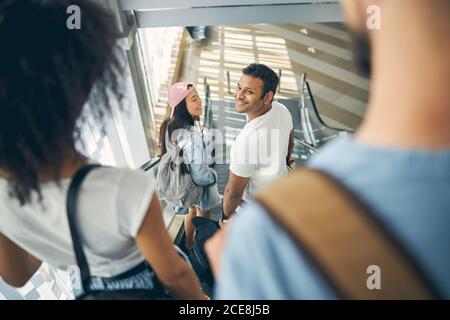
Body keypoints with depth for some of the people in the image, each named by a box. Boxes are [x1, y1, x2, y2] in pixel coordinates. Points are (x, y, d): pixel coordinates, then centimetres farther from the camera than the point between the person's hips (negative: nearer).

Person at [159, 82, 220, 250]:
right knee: (203, 217, 21)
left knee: (192, 211, 33)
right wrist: (213, 176, -15)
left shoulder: (170, 126, -13)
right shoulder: (191, 136, -39)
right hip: (198, 187, -7)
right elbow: (200, 176, -37)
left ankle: (188, 243, 56)